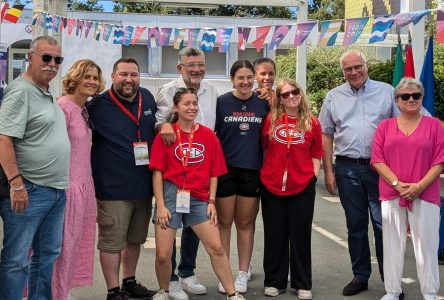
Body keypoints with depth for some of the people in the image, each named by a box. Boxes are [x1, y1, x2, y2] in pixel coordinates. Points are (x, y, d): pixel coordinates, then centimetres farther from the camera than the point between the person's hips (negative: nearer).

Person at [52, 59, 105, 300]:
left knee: (75, 243, 16)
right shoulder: (62, 107, -13)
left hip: (84, 186, 8)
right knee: (62, 246, 1)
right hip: (67, 187, -8)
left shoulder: (85, 110, 12)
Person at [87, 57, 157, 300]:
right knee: (112, 242, 3)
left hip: (144, 186, 6)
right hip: (112, 189, -6)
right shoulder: (98, 106, -11)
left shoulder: (148, 98, 6)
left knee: (135, 239, 19)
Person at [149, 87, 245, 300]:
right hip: (171, 195, -2)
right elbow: (157, 172, -4)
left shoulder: (208, 135, 4)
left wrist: (211, 202, 0)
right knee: (163, 254, 2)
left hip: (199, 198, 2)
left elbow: (214, 173, 7)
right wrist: (160, 205, -9)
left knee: (217, 247, 3)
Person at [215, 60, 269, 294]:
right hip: (225, 169, -1)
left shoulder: (263, 104, 5)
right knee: (224, 223, 6)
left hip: (252, 170, 2)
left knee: (246, 223, 10)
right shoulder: (221, 102, -2)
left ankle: (243, 273, 21)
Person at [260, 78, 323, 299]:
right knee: (274, 235, 9)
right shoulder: (270, 120, 2)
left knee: (300, 235, 8)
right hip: (271, 186, 0)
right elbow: (262, 149, 9)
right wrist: (263, 174, 2)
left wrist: (313, 177, -4)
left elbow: (316, 155, 7)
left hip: (303, 187, 0)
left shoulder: (311, 123, 3)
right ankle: (274, 281, 22)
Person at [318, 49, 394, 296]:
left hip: (380, 167, -2)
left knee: (383, 223, 0)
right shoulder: (334, 97, 9)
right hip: (347, 169, 2)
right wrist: (329, 171, 4)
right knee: (356, 225, 10)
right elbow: (326, 135, 9)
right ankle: (360, 276, 22)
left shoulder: (387, 91, 4)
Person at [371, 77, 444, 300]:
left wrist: (419, 186, -12)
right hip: (391, 195, 1)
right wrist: (397, 184, -11)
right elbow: (377, 159, 1)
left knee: (426, 245, 3)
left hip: (425, 195, -1)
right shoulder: (385, 126, 9)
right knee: (392, 244, 8)